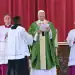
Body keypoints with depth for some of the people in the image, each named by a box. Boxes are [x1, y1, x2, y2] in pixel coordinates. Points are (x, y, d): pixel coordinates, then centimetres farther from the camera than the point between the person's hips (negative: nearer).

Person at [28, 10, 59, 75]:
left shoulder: (50, 24, 8)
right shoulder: (33, 25, 7)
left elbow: (53, 35, -4)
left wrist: (49, 31, -24)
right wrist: (37, 33, -21)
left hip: (48, 49, 1)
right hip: (37, 49, 0)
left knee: (49, 64, -1)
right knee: (38, 67, -2)